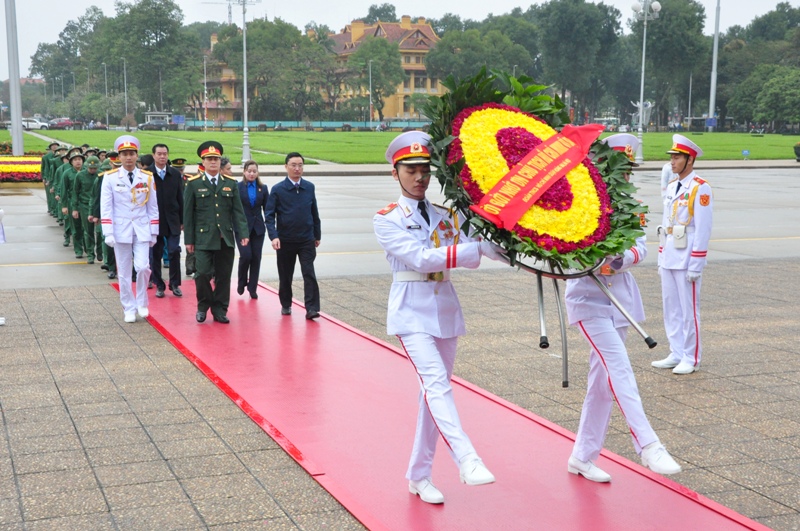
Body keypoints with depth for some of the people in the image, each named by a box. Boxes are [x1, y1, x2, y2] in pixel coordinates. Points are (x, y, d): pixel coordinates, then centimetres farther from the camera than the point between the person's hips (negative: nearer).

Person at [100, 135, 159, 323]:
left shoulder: (147, 177, 2)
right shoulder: (110, 178, -3)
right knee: (124, 272, 4)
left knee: (143, 267, -11)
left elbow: (153, 207, 7)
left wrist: (154, 233, 5)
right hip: (121, 231, -1)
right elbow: (106, 207, -4)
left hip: (142, 230, 1)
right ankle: (129, 308, 16)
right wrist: (108, 233, -10)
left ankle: (142, 302, 12)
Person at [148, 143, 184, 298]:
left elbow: (180, 199, 7)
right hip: (154, 220, -1)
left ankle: (175, 284, 9)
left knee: (174, 252, -5)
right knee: (155, 254, 5)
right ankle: (159, 285, 16)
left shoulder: (176, 174, 5)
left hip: (172, 220, 1)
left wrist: (182, 221, 5)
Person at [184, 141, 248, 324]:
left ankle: (219, 310, 16)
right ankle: (203, 306, 14)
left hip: (226, 238, 3)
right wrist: (189, 239, -1)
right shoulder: (194, 184, 1)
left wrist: (243, 233, -5)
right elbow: (188, 214, 2)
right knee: (203, 273, -9)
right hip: (203, 238, -3)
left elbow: (238, 211, 6)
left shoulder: (230, 183, 9)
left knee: (223, 276, 5)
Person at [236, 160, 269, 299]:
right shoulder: (237, 187, -1)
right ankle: (241, 283, 10)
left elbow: (267, 209, 9)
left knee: (256, 257, 2)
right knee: (246, 255, -14)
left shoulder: (263, 188, 8)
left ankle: (253, 288, 11)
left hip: (258, 228, 3)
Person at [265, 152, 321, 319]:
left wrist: (317, 235, 14)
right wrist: (273, 236, -19)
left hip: (307, 240, 1)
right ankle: (286, 305, 27)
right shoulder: (277, 189, -4)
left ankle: (311, 309, -10)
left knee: (309, 274, -9)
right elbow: (269, 215, -6)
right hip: (285, 241, -1)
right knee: (285, 275, 10)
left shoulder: (309, 187, 4)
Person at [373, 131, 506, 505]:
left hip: (445, 309, 5)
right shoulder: (387, 220, -3)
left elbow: (468, 254, -3)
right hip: (412, 311, -5)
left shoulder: (447, 215, 10)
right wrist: (479, 249, -25)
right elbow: (420, 258, -18)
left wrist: (492, 244, -25)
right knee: (435, 383, -22)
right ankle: (467, 461, -32)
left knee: (435, 390, 8)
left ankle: (419, 476, 18)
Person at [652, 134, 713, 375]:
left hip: (686, 260, -7)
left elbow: (703, 229, -14)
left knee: (689, 309, 0)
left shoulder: (700, 189, -10)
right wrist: (661, 257, 15)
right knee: (671, 308, 11)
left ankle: (692, 359, 9)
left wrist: (696, 265, -17)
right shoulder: (671, 187, 13)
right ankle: (676, 354, 20)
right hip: (668, 258, 8)